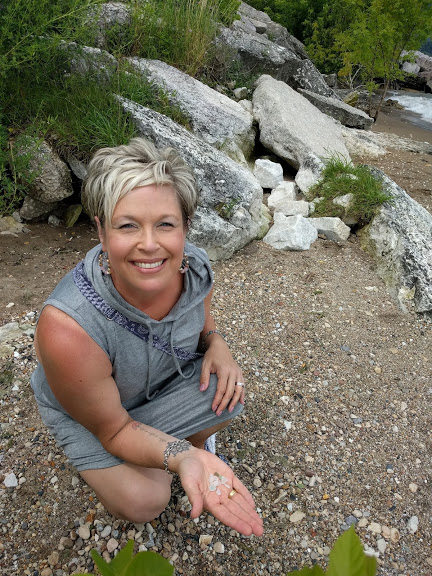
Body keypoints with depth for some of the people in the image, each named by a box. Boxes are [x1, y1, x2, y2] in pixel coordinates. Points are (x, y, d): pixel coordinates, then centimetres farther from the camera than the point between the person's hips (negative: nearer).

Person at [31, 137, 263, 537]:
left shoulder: (195, 267, -25)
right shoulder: (68, 328, -41)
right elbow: (113, 428, -25)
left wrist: (215, 342, -21)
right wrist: (179, 458, -43)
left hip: (170, 375, 4)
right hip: (85, 410, -3)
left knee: (228, 392, -17)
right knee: (144, 501, -17)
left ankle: (192, 440, 17)